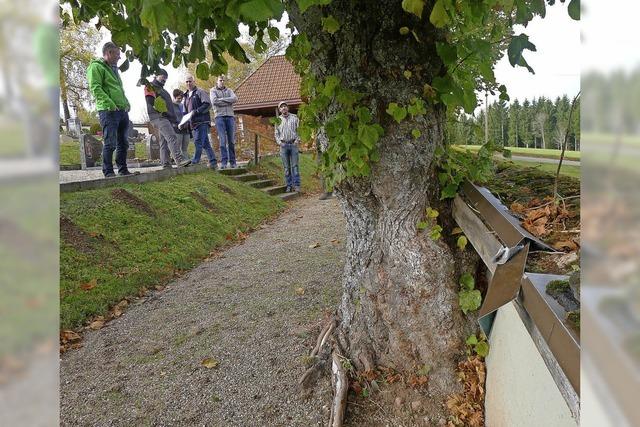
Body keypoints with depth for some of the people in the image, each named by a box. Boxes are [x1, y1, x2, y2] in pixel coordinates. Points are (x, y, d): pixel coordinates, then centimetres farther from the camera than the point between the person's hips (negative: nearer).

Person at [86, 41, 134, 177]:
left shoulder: (114, 68, 25)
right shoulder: (96, 67, -2)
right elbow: (95, 88, -13)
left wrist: (127, 103, 13)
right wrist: (110, 105, -21)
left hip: (122, 110, 9)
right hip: (108, 111, -9)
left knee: (123, 143, 10)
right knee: (110, 143, -8)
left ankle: (123, 169, 17)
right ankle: (108, 171, -3)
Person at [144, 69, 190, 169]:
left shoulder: (163, 90, 32)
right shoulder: (150, 87, 5)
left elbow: (170, 105, 30)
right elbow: (151, 102, -10)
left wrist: (175, 119, 20)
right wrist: (162, 111, -17)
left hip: (167, 118, 9)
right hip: (158, 117, -9)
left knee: (164, 141, 4)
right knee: (172, 137, -23)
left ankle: (166, 165, 2)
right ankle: (179, 160, -35)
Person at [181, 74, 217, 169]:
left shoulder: (200, 92, 0)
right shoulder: (186, 96, 23)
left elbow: (208, 104, -12)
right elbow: (186, 112, 27)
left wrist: (197, 111, -18)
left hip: (202, 122, -8)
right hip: (194, 124, 8)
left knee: (198, 142, -14)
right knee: (205, 144, 7)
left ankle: (195, 162, -16)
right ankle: (213, 163, 9)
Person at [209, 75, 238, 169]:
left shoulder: (229, 90, 18)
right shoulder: (213, 90, 10)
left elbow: (235, 98, -2)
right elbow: (214, 101, -9)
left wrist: (221, 99, -7)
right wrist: (228, 102, -5)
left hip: (230, 116, 3)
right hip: (220, 116, -3)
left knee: (231, 140, 1)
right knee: (222, 140, -11)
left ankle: (232, 162, 4)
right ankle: (223, 162, -11)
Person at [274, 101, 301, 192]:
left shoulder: (294, 117, 9)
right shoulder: (278, 120, 13)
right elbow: (276, 133, 15)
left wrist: (297, 139, -6)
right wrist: (279, 142, -1)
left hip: (293, 144, -1)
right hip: (283, 145, 1)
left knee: (294, 165, -5)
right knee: (286, 167, 2)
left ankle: (296, 185, -3)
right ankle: (289, 185, 7)